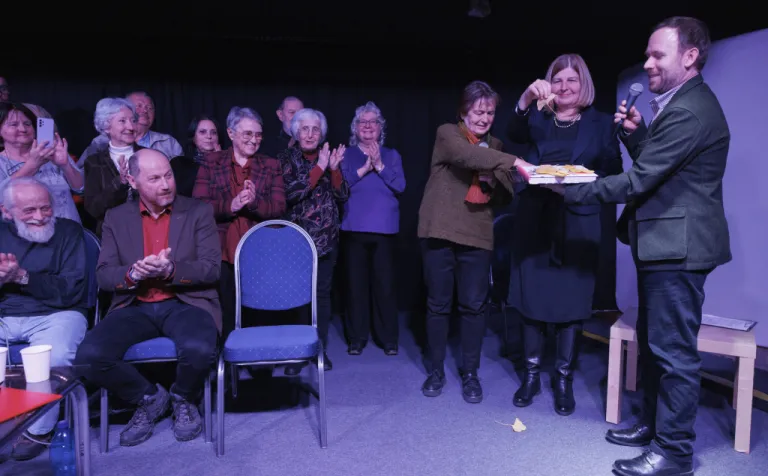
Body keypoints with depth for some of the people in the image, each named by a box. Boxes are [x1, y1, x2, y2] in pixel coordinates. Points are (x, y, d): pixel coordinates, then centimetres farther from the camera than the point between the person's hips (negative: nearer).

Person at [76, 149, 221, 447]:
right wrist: (133, 274, -18)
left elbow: (211, 268, -4)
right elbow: (103, 276, 5)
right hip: (135, 307, 3)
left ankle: (183, 400, 5)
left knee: (199, 350, -33)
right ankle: (149, 398, 6)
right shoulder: (116, 218, 10)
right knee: (89, 356, -24)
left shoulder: (199, 211, 3)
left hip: (185, 304, -2)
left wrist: (170, 270, -22)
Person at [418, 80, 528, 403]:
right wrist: (515, 161, -35)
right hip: (440, 231, -3)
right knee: (438, 303, 6)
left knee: (474, 305, 3)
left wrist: (492, 178, -11)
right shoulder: (447, 134, -1)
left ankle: (470, 373, 18)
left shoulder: (495, 146, 13)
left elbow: (506, 196, 10)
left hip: (477, 235, 3)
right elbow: (467, 155, -24)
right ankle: (437, 370, 21)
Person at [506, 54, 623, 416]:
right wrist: (526, 99, -28)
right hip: (535, 218, 1)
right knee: (531, 294, 4)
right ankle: (531, 375, 18)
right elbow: (515, 134, -12)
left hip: (578, 222, -1)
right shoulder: (537, 117, 9)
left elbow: (613, 171, 2)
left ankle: (564, 379, 16)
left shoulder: (600, 123, 8)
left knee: (572, 298, 2)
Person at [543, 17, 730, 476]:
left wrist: (569, 190, -16)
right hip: (665, 243, 11)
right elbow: (652, 165, 16)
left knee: (674, 349, -2)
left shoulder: (688, 112, -19)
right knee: (653, 341, 18)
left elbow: (639, 180, -22)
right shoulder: (683, 103, 15)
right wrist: (637, 132, 0)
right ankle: (655, 424, 32)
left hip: (678, 246, -11)